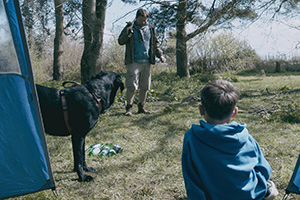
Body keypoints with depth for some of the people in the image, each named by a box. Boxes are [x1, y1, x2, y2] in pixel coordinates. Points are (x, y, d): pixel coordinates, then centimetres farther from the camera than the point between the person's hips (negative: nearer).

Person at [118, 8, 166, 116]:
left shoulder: (150, 29, 14)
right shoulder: (130, 27, 3)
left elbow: (155, 44, 23)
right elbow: (120, 41, 1)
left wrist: (160, 55, 12)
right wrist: (127, 34, -16)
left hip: (146, 62, 4)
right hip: (134, 62, -4)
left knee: (144, 87, 8)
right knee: (131, 87, -8)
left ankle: (141, 106, 19)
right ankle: (129, 108, 2)